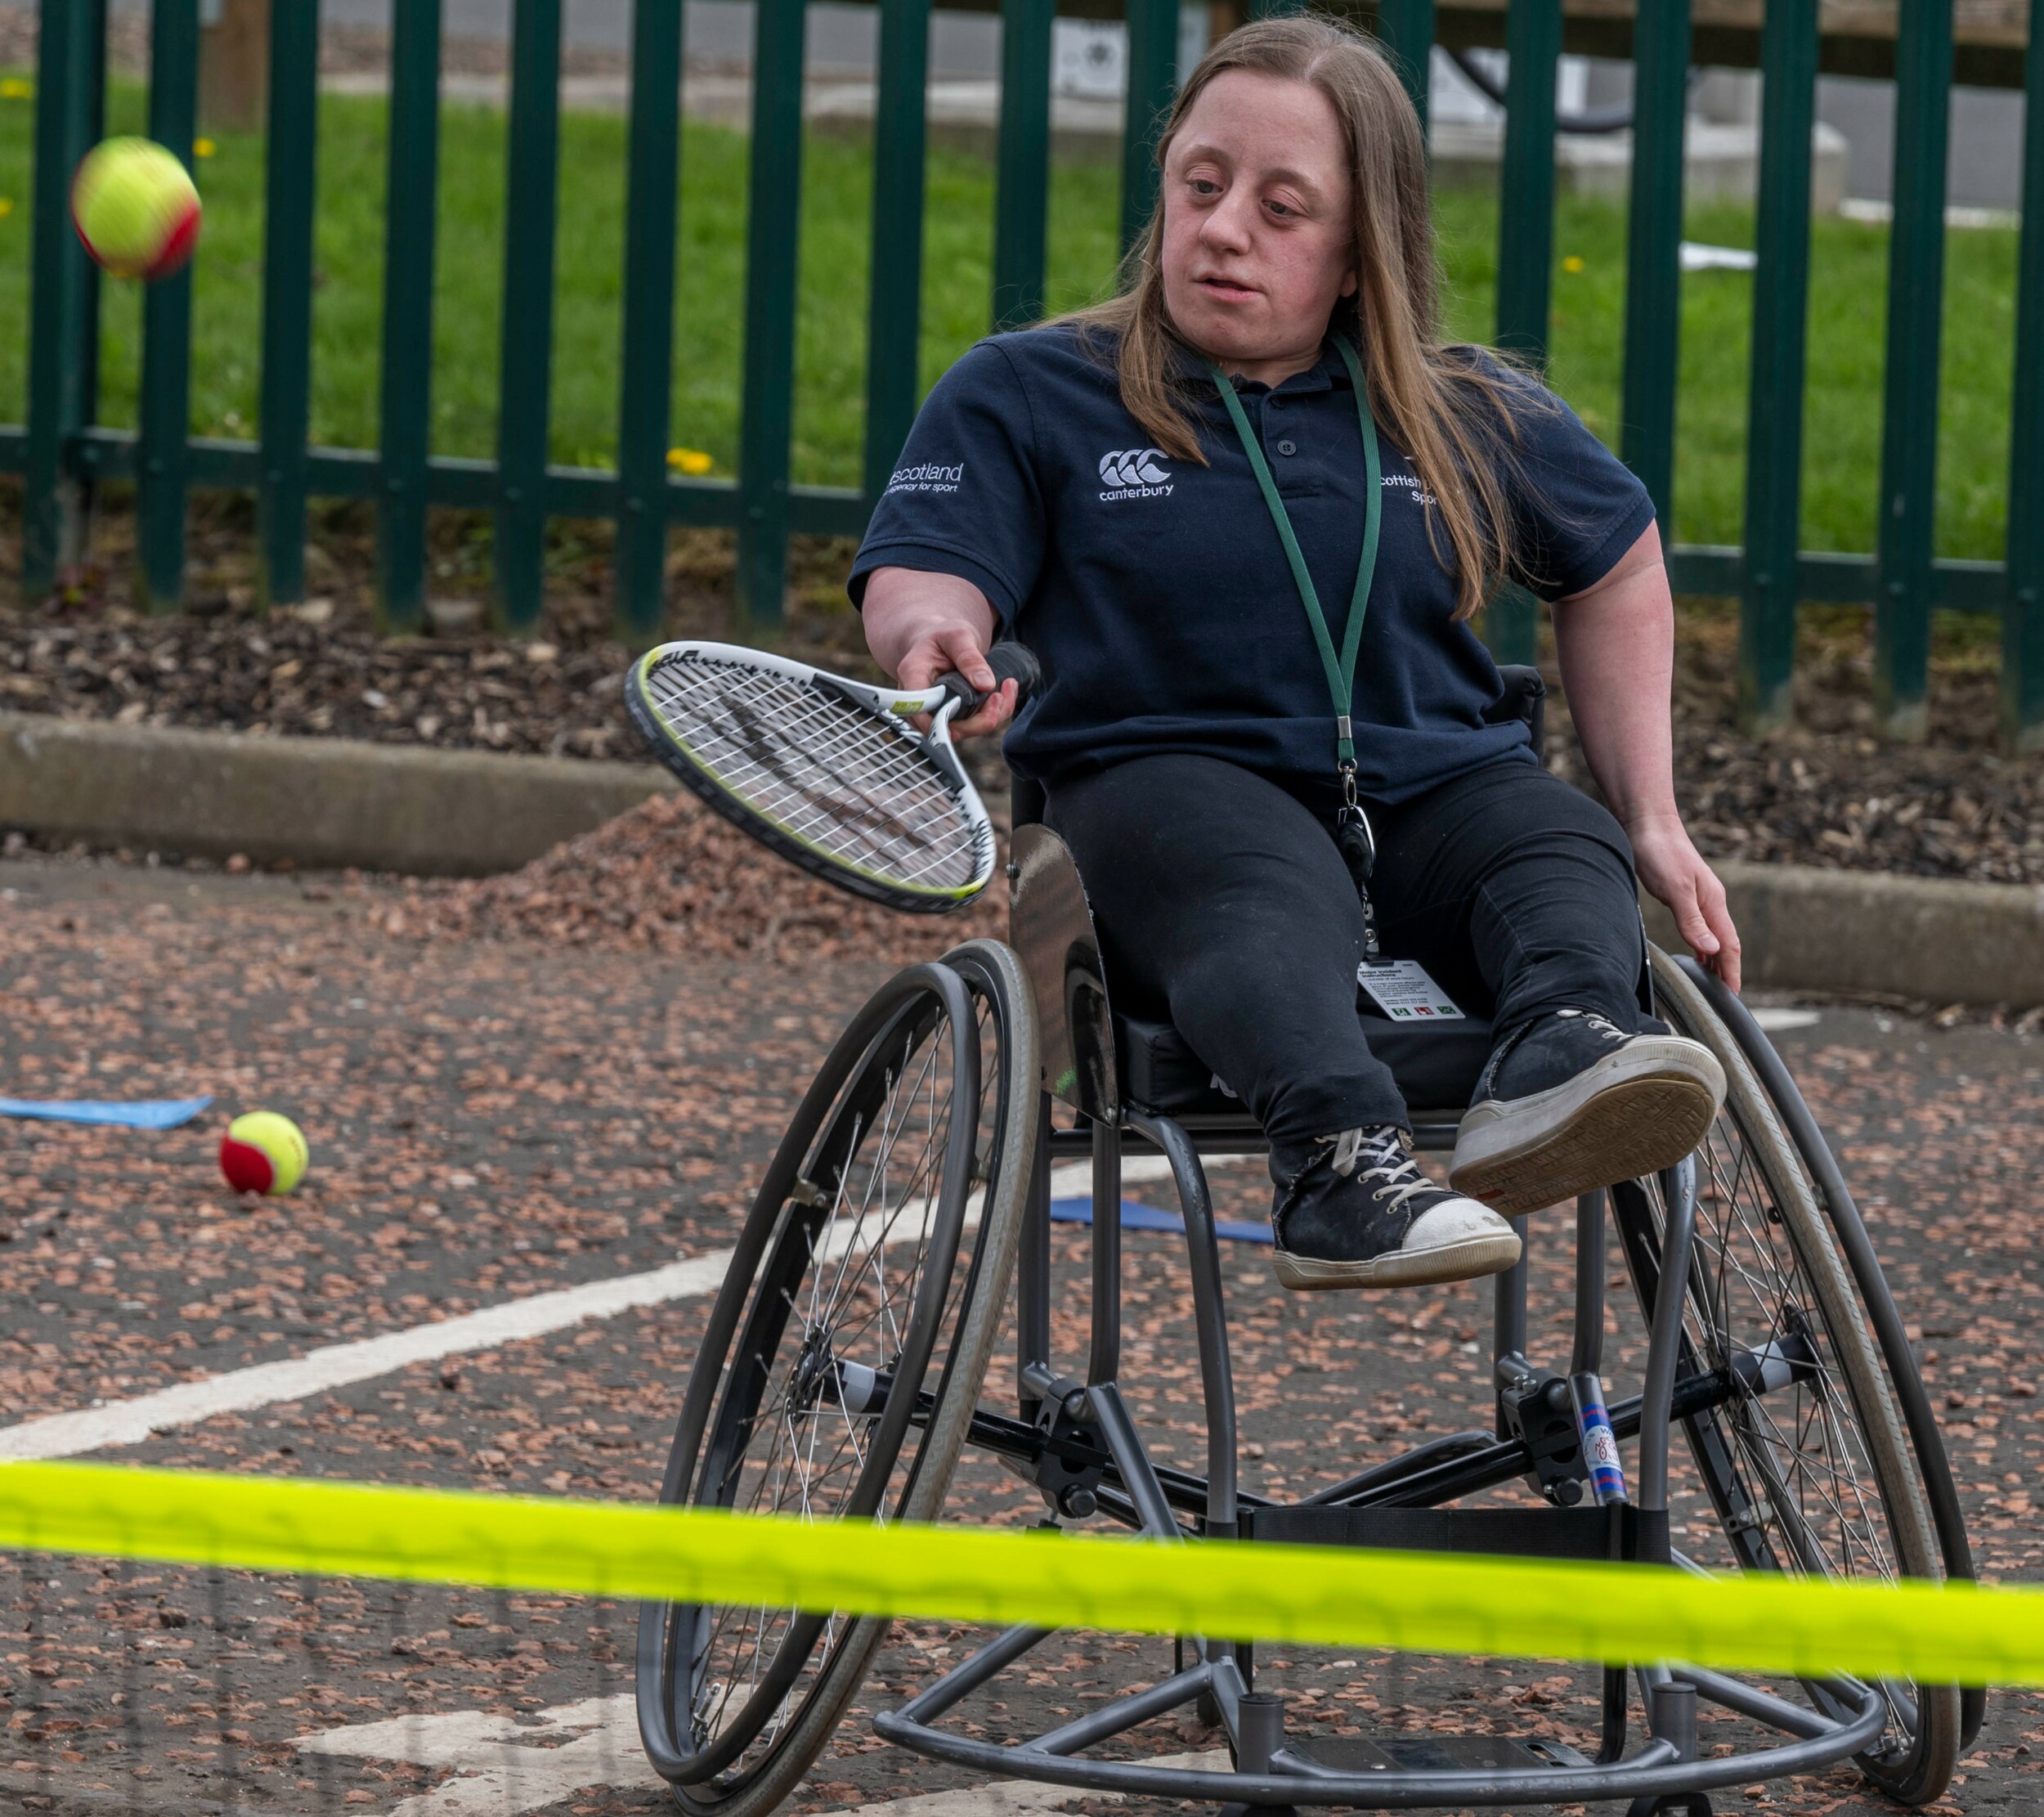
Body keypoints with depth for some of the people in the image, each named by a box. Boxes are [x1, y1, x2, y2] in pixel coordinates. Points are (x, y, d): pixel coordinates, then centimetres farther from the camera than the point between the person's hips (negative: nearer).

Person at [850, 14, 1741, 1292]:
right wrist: (936, 641, -29)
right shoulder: (1027, 396, 8)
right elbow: (914, 582, -3)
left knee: (1565, 850, -31)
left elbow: (1619, 568, 31)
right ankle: (1343, 1162, -67)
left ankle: (1561, 1065, -64)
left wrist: (1654, 824, 22)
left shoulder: (1478, 421, 16)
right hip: (1161, 786, -3)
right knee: (1266, 886, -38)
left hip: (1431, 790, 3)